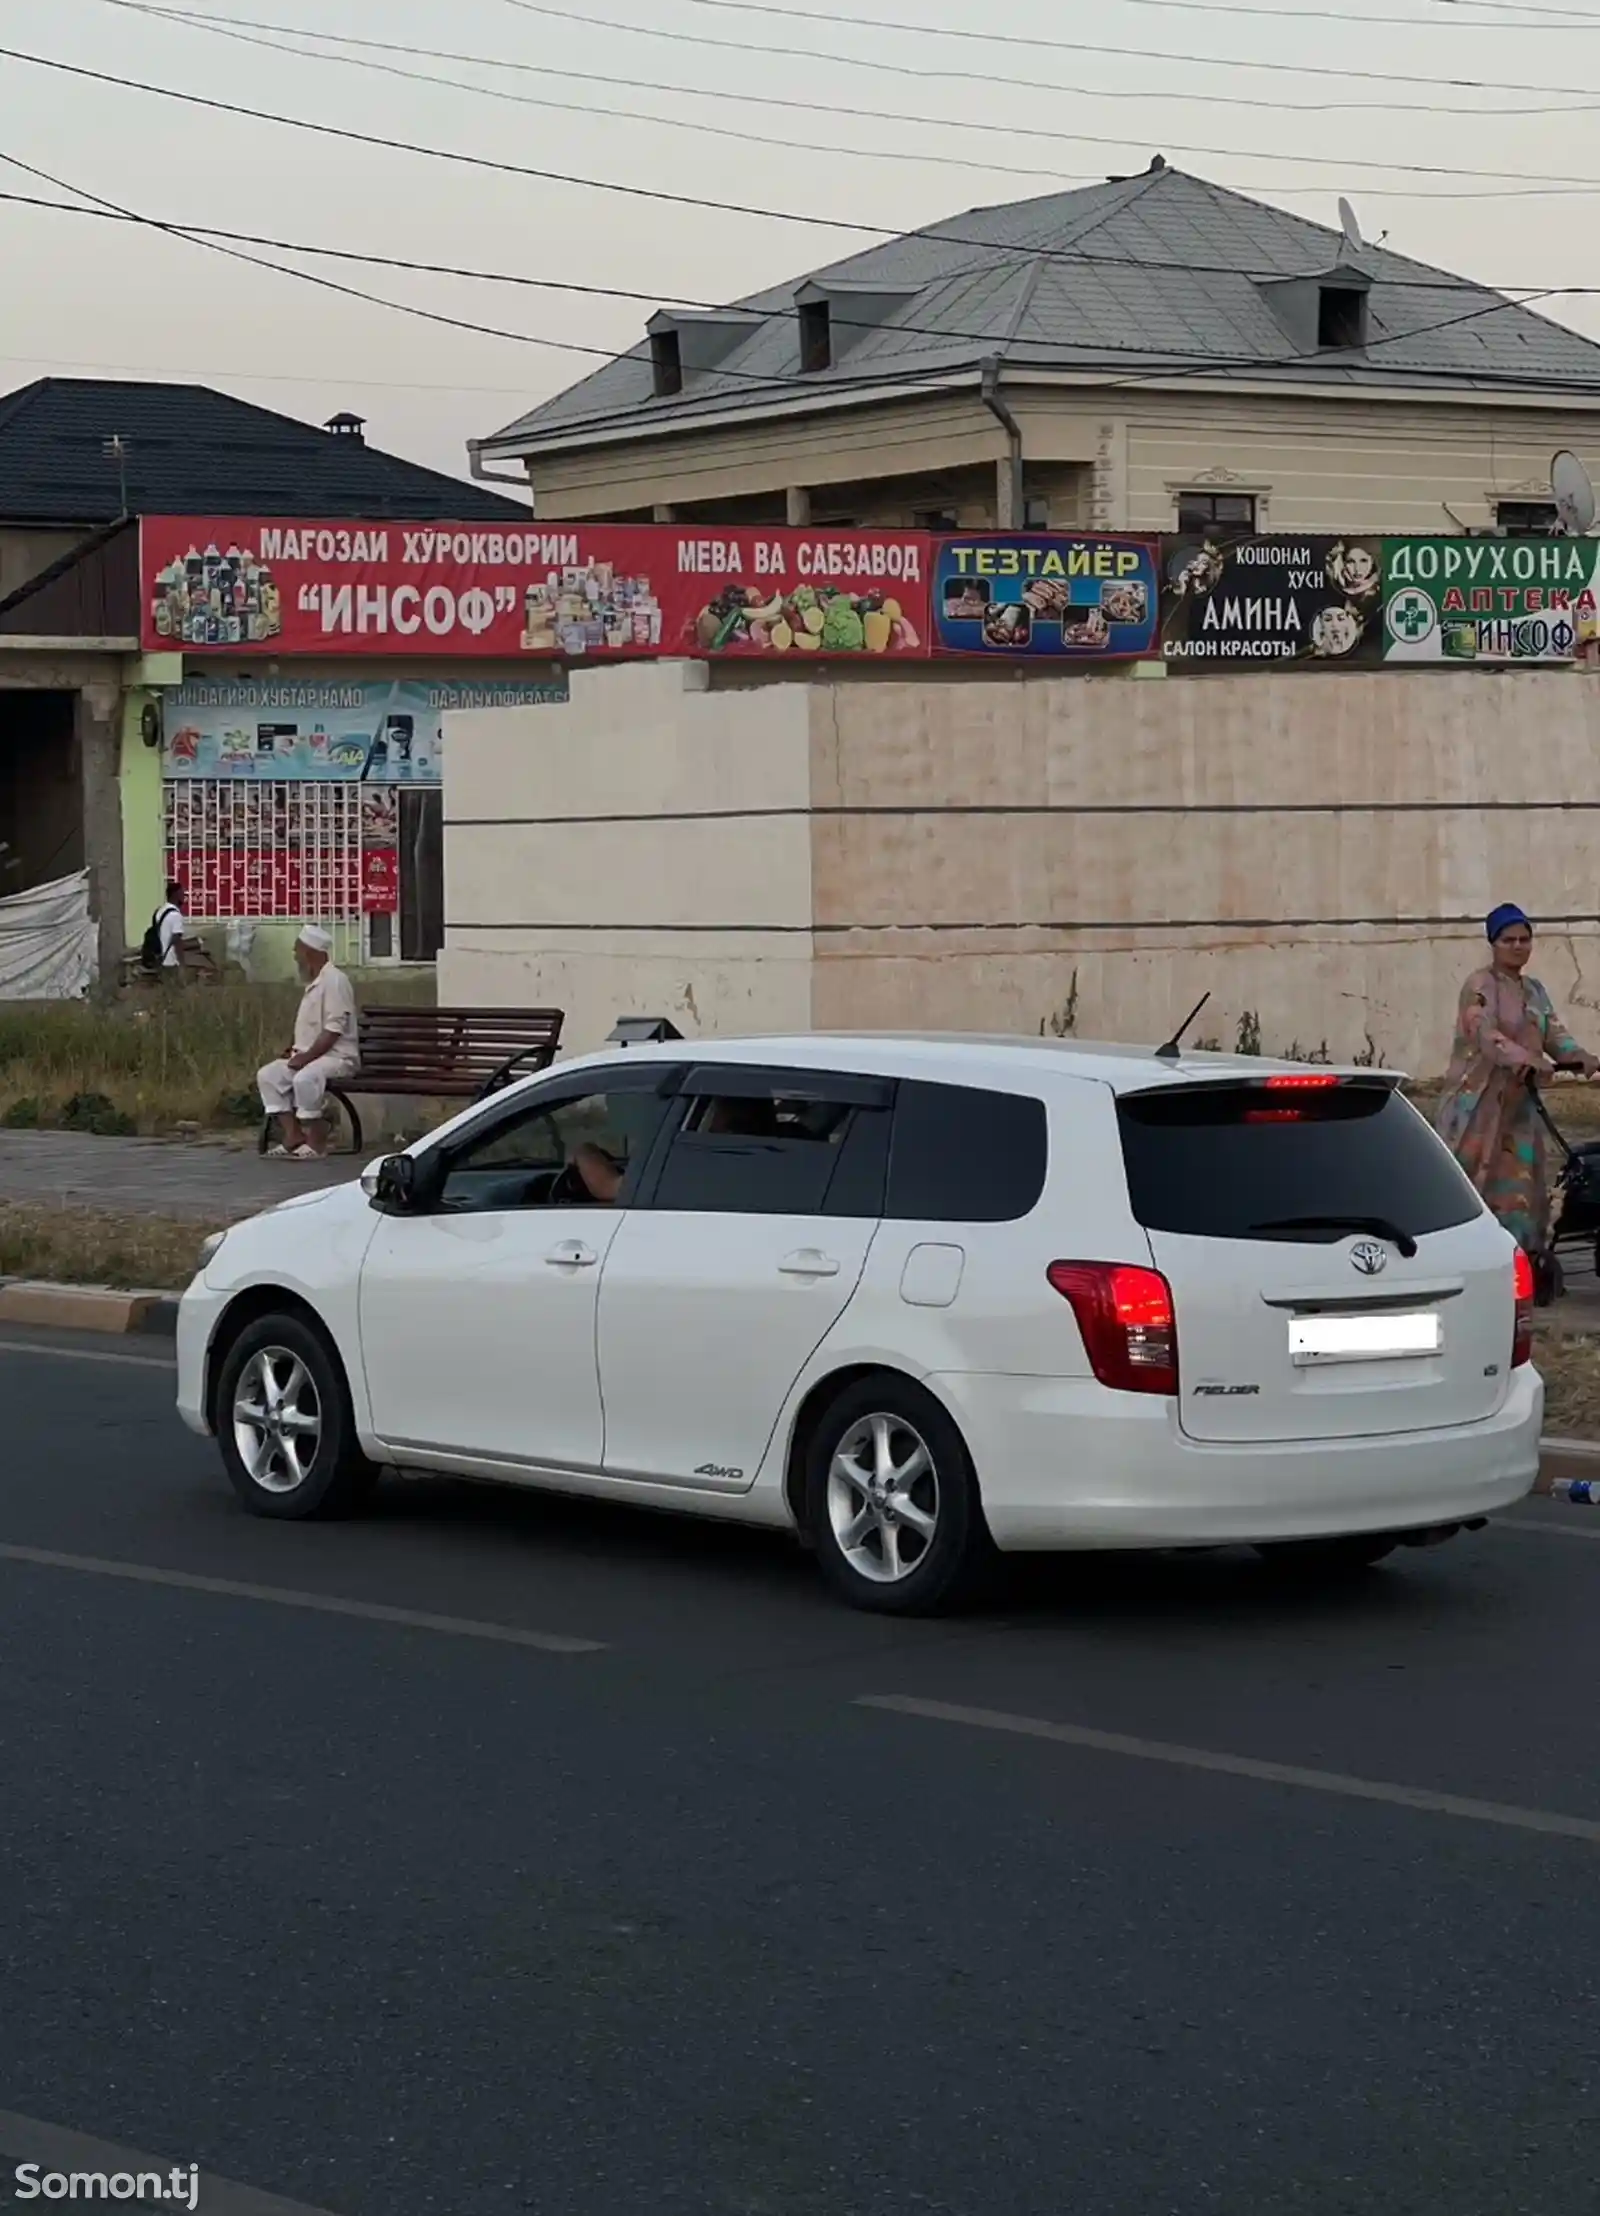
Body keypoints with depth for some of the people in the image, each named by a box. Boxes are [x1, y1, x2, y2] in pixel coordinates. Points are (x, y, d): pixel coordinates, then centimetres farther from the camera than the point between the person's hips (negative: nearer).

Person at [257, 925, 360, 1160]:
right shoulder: (314, 983, 17)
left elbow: (333, 1030, -21)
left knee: (304, 1078, -35)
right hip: (309, 1055, 10)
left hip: (337, 1056, -10)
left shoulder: (334, 980, -14)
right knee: (268, 1075, -3)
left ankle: (316, 1142, -24)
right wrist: (293, 1048, 9)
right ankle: (293, 1136, -8)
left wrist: (307, 1056, -24)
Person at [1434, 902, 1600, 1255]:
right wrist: (1529, 1061, -40)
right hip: (1480, 1100, -7)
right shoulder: (1481, 986, -10)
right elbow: (1486, 1035, -25)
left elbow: (1554, 1033, 5)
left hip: (1519, 1101, 7)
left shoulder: (1534, 990, 14)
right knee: (1473, 1179, -6)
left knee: (1522, 1180, 8)